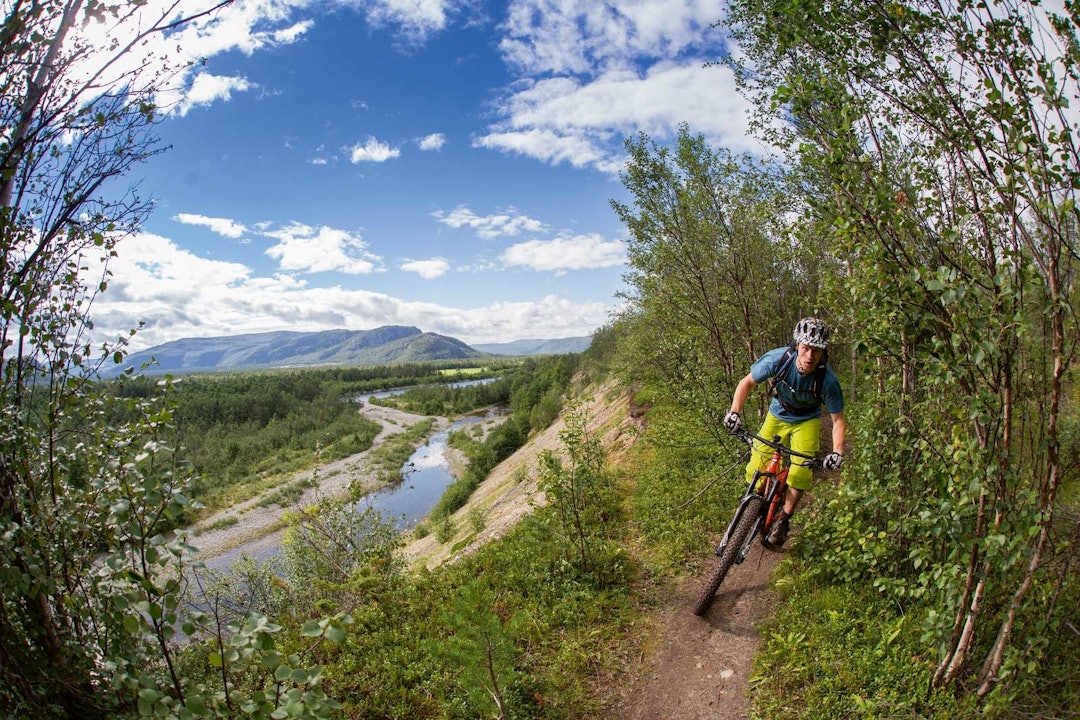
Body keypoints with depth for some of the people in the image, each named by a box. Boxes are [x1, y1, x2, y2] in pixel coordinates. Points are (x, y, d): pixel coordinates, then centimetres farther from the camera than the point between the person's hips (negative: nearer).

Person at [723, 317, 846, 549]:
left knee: (800, 473, -17)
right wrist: (734, 412, -29)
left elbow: (838, 420, -17)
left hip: (806, 421, -1)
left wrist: (837, 452, -30)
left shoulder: (827, 380, -30)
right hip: (777, 415, 1)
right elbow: (747, 382, -16)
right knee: (757, 469, -7)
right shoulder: (778, 359, -30)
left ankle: (783, 520, 7)